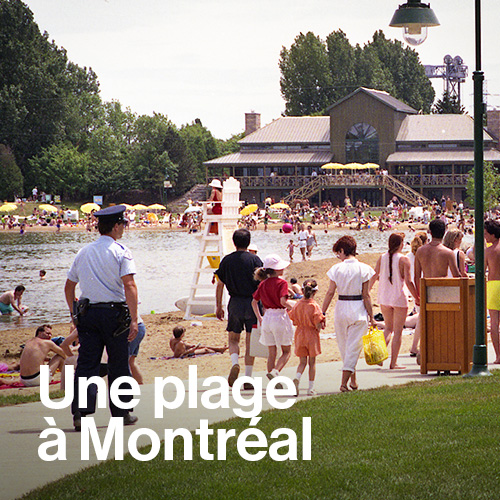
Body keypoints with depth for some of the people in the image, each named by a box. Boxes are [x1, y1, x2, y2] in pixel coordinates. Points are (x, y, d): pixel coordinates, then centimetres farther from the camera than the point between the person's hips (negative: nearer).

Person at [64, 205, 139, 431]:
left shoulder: (83, 253, 12)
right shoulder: (120, 252, -5)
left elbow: (69, 287, 18)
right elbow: (129, 286, -15)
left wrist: (74, 313, 27)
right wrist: (134, 320, -17)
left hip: (87, 313, 4)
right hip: (114, 312, -4)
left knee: (86, 363, 0)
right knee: (118, 364, 8)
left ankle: (80, 412, -12)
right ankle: (121, 413, 16)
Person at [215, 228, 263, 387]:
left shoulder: (226, 260, 2)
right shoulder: (254, 259, -4)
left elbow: (220, 285, 4)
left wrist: (218, 307, 12)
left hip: (235, 303, 1)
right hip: (252, 302, -1)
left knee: (233, 339, 13)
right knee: (250, 342, 6)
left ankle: (235, 363, -17)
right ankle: (247, 379, 5)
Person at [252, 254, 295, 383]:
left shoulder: (263, 284, 7)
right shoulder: (282, 283, -12)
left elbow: (254, 301, 11)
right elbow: (283, 301, -24)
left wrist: (259, 318, 19)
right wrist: (291, 306, -5)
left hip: (267, 318, 6)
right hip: (280, 317, -6)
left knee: (272, 352, 12)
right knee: (287, 351, 6)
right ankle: (275, 371, -19)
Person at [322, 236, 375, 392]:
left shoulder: (337, 269, -4)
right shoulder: (363, 269, -5)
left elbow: (330, 293, -2)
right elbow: (366, 295, -5)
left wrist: (322, 313, 6)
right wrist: (371, 316, 2)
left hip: (341, 308, 1)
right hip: (358, 310, -1)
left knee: (344, 346, 16)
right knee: (354, 346, 2)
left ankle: (353, 380, 25)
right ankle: (345, 381, -7)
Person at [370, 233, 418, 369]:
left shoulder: (382, 258, 2)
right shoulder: (403, 259, -11)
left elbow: (374, 277, 5)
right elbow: (408, 282, -14)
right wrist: (417, 297, -5)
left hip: (384, 298, 4)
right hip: (399, 298, -4)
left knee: (388, 328, 21)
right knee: (398, 331, 5)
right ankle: (393, 363, 5)